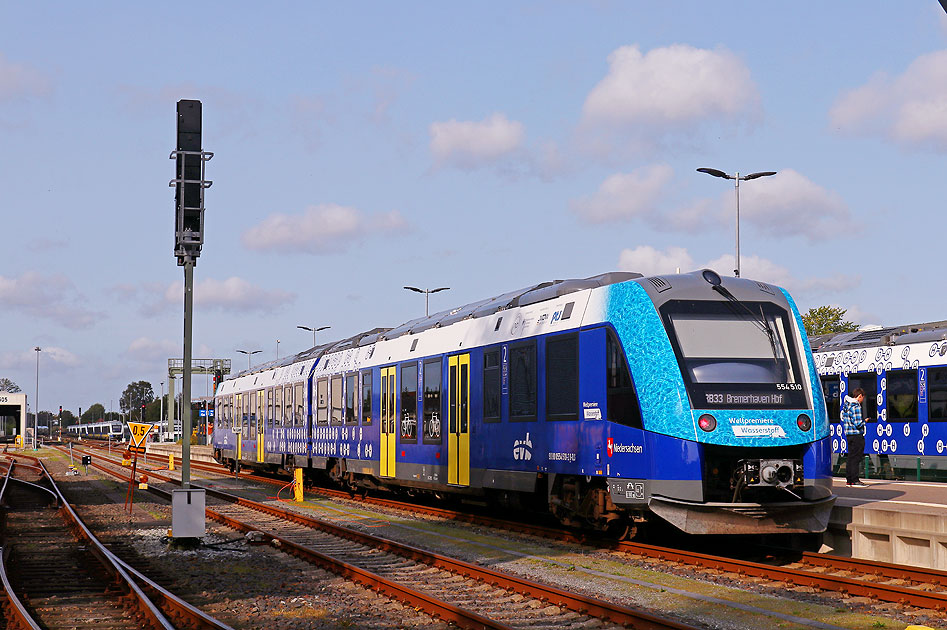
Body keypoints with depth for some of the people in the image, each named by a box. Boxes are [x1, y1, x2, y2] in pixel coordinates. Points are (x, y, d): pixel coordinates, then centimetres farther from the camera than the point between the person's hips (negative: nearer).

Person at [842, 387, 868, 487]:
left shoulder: (846, 405, 11)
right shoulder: (856, 406, -17)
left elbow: (843, 419, 20)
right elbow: (858, 424, -20)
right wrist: (864, 422, 0)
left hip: (848, 434, 9)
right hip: (857, 434, -9)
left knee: (851, 457, 13)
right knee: (856, 457, -4)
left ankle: (849, 480, 16)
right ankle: (854, 481, -3)